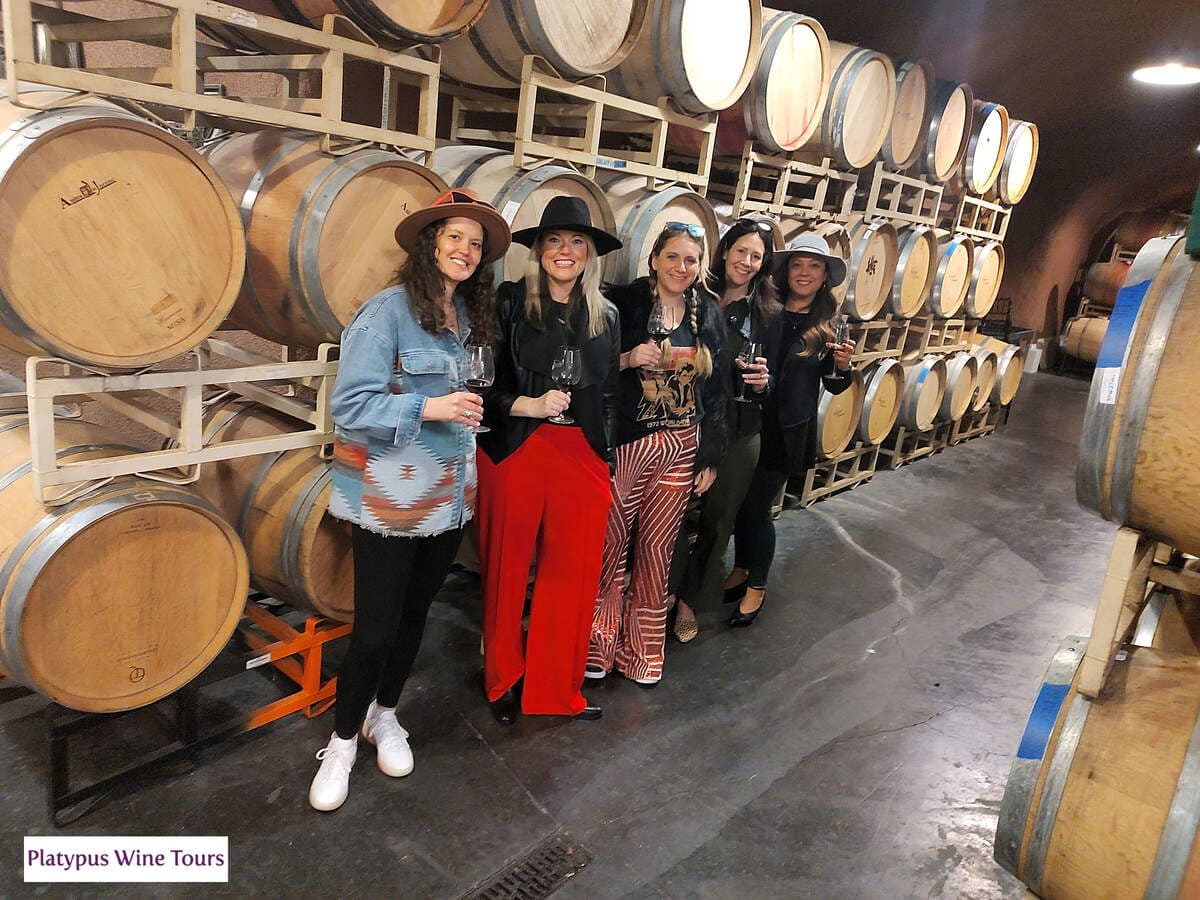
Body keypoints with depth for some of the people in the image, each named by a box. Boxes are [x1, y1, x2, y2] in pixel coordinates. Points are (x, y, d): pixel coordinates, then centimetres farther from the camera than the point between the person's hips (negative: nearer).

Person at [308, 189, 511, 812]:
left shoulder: (468, 316, 7)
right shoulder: (388, 310, -14)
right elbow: (348, 405, -18)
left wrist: (470, 412, 2)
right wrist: (427, 408, -25)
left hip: (448, 496, 7)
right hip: (390, 498, -6)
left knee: (414, 614, 18)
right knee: (375, 628, 1)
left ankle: (384, 715, 40)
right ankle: (343, 740, 25)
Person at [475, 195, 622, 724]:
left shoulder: (605, 316, 11)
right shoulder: (508, 303, -2)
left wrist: (605, 459, 13)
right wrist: (528, 406, -16)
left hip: (583, 458, 4)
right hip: (515, 453, -3)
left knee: (574, 575, 6)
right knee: (507, 572, 8)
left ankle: (556, 688, 26)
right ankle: (504, 682, 30)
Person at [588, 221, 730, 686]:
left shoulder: (709, 316, 7)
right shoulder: (623, 303, -4)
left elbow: (717, 390, 11)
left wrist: (711, 455, 9)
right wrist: (627, 359, -19)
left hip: (682, 449, 3)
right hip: (625, 443, -3)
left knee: (657, 546, 10)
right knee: (610, 542, 2)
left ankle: (642, 647, 27)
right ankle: (597, 644, 23)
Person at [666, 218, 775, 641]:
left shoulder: (767, 313, 2)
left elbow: (774, 378, 7)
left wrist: (763, 382, -13)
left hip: (740, 433, 1)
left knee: (718, 517, 10)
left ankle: (690, 597, 29)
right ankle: (668, 588, 28)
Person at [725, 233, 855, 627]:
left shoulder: (828, 327, -2)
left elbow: (834, 386, 6)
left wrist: (842, 365, -13)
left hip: (787, 429, -2)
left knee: (757, 507, 3)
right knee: (741, 501, 13)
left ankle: (756, 585, 24)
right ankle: (741, 569, 36)